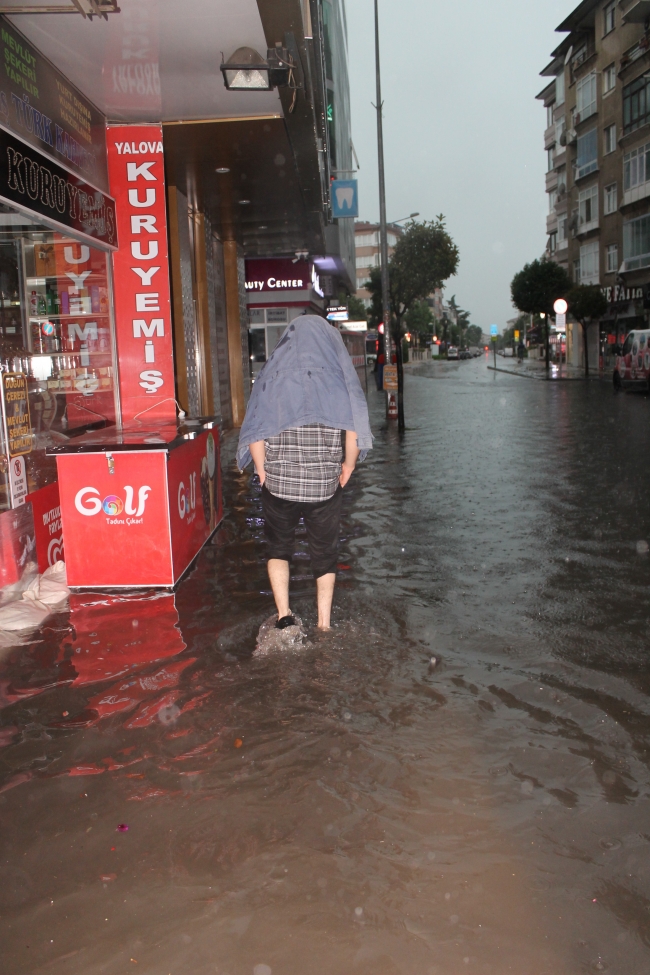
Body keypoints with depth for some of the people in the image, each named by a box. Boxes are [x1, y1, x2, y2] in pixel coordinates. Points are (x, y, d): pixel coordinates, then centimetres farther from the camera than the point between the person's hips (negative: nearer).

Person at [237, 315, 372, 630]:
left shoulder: (272, 374, -2)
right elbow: (354, 431, -9)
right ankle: (324, 624, 19)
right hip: (325, 486, 0)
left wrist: (262, 469, 5)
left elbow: (255, 434, -6)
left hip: (278, 483, 0)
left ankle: (283, 614, 10)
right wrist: (348, 465, 5)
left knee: (279, 546, 20)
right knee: (324, 552, 16)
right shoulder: (338, 375, -2)